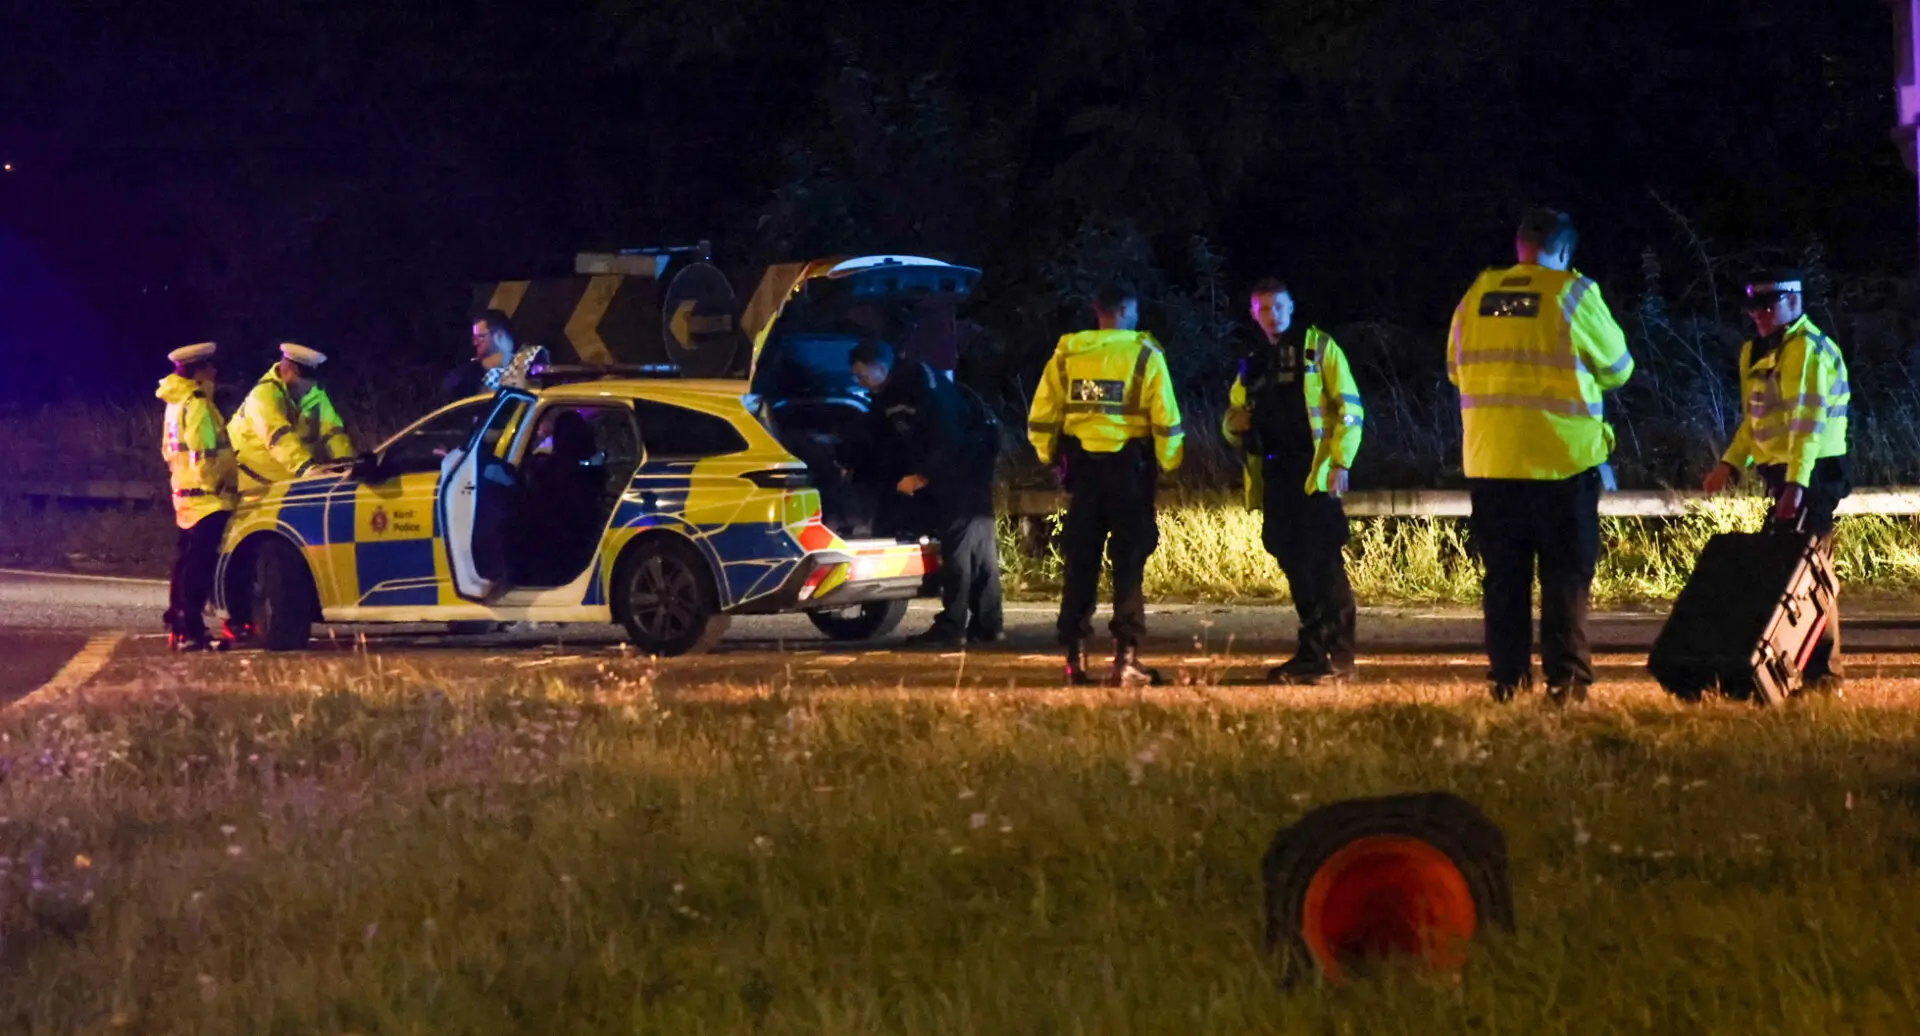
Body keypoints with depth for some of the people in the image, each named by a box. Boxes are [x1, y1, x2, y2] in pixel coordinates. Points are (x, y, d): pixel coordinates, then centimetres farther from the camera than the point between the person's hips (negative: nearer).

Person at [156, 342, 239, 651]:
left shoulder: (176, 404, 15)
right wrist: (214, 485, -13)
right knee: (200, 565, -11)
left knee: (187, 562, 16)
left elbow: (170, 451, 23)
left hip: (185, 495, 10)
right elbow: (204, 453, -21)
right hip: (207, 498, -10)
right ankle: (193, 633, -13)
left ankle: (178, 628, 21)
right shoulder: (197, 404, -16)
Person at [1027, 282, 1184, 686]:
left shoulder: (1066, 355, 3)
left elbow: (1041, 419, 4)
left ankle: (1075, 656, 10)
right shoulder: (1145, 355, -5)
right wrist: (1167, 463, 4)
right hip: (1129, 469, -3)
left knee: (1080, 564, 10)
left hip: (1081, 469, 3)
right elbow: (1166, 420, -9)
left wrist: (1051, 458, 17)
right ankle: (1125, 656, -5)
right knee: (1129, 564, 1)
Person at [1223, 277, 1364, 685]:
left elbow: (1349, 409, -3)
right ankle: (1313, 653, 13)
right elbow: (1233, 417, 26)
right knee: (1295, 564, 7)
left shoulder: (1318, 348, 2)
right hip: (1276, 475, 6)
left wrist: (1340, 462, -14)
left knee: (1323, 561, -11)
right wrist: (1236, 425, 0)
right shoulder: (1253, 364, 18)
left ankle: (1339, 654, -10)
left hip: (1314, 472, -6)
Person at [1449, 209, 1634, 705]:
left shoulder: (1476, 296, 4)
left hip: (1489, 460, 3)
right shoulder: (1572, 293, -6)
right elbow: (1617, 367, 3)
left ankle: (1507, 678, 9)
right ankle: (1566, 679, -3)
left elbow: (1457, 370, 13)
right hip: (1561, 458, -3)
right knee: (1566, 576, 3)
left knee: (1503, 575, 10)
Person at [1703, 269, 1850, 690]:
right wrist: (1731, 462, 11)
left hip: (1813, 473, -10)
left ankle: (1822, 673, -11)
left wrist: (1796, 483, -29)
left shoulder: (1809, 349, -14)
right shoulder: (1759, 352, 16)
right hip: (1784, 473, 10)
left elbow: (1808, 423, -22)